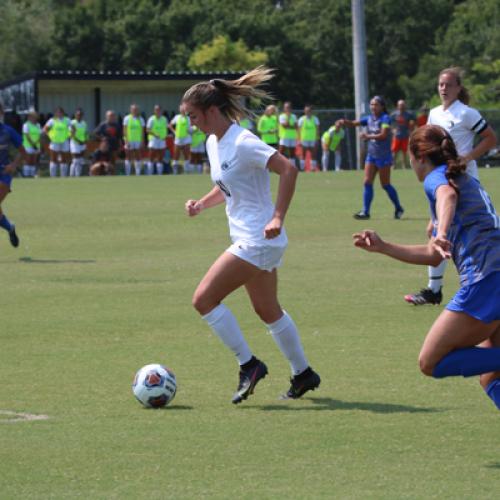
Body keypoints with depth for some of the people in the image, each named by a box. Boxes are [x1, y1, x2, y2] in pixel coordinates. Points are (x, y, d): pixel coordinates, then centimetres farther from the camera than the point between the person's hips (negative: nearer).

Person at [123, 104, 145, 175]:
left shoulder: (140, 119, 7)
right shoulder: (127, 118, 0)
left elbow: (142, 131, 7)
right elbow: (125, 130, -3)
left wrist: (142, 142, 0)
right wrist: (126, 141, -11)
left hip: (138, 141, 2)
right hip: (129, 141, -2)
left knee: (138, 158, 3)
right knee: (128, 158, 1)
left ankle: (138, 174, 6)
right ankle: (127, 174, 5)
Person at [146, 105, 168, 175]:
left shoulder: (164, 119, 9)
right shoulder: (151, 119, -5)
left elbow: (166, 129, 16)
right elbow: (148, 130, -8)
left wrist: (165, 136, -2)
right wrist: (155, 135, -21)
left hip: (162, 141, 4)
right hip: (153, 140, -4)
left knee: (160, 159, 6)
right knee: (151, 159, -4)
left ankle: (160, 175, 11)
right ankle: (150, 175, -1)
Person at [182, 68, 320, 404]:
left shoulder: (243, 143, -19)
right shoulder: (213, 143, 10)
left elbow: (288, 170, -25)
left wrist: (277, 218, -29)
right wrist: (203, 203, 5)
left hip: (258, 240, -10)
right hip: (249, 240, 10)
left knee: (204, 299, -12)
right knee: (268, 310, 19)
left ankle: (249, 365, -4)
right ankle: (303, 374, 30)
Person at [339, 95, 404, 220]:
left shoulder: (385, 119, -12)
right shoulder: (369, 119, 7)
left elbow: (383, 135, -24)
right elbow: (353, 123, 3)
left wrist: (368, 136, -32)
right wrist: (344, 121, -17)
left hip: (383, 156, -6)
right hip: (371, 155, 6)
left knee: (385, 185, 3)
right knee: (367, 182, -3)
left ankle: (398, 208, 20)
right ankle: (365, 211, -3)